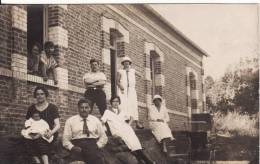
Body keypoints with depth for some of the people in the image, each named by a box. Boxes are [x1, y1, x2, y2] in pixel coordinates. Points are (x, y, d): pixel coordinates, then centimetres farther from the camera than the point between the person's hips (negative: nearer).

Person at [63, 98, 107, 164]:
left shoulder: (96, 120, 17)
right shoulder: (70, 121, 12)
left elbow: (103, 137, 18)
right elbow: (65, 139, 9)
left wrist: (97, 146, 0)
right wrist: (72, 147, -10)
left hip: (93, 145, 1)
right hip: (77, 145, 0)